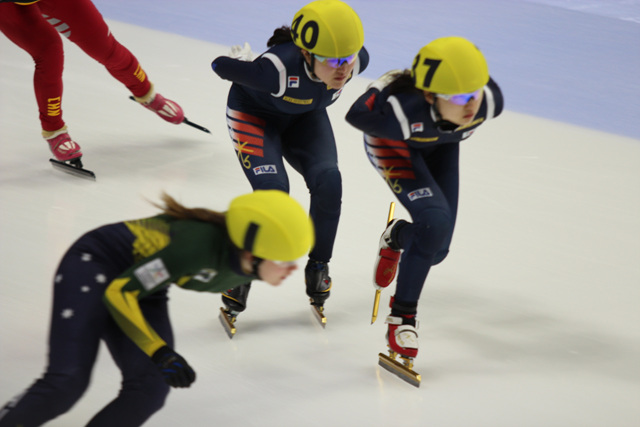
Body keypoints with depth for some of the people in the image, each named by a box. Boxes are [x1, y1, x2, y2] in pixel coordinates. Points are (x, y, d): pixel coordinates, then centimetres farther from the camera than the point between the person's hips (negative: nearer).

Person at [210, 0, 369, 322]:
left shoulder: (357, 60, -29)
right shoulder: (277, 68, -43)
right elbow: (221, 66, -26)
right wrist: (244, 60, -4)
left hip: (304, 117, 4)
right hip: (254, 114, -4)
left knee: (328, 181, -20)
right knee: (273, 191, -24)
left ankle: (318, 268, 1)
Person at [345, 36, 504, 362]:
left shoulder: (490, 101, -35)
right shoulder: (402, 111, -46)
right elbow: (356, 115, -26)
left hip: (440, 142, 5)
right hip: (390, 140, -5)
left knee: (436, 249, 4)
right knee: (435, 223, -24)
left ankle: (396, 237, 42)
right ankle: (402, 318, -6)